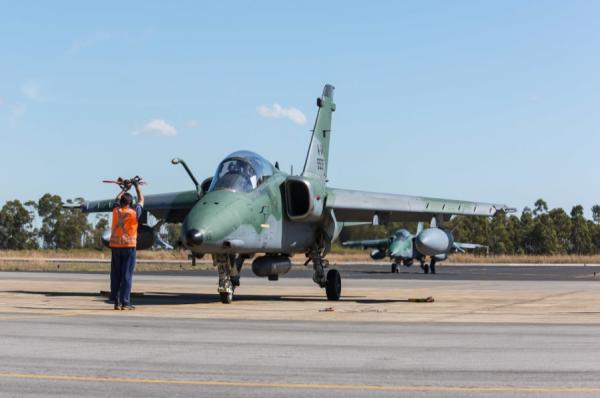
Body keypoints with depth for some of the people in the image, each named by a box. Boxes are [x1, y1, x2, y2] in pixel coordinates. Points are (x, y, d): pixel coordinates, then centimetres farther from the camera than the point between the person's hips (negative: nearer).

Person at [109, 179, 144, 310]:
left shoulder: (116, 211, 3)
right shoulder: (134, 213, -5)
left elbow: (117, 199, 24)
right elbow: (141, 200, 13)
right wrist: (137, 186, 27)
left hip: (115, 246, 4)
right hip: (129, 246, -3)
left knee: (116, 275, 6)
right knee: (127, 275, -3)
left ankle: (116, 302, 6)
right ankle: (125, 302, -5)